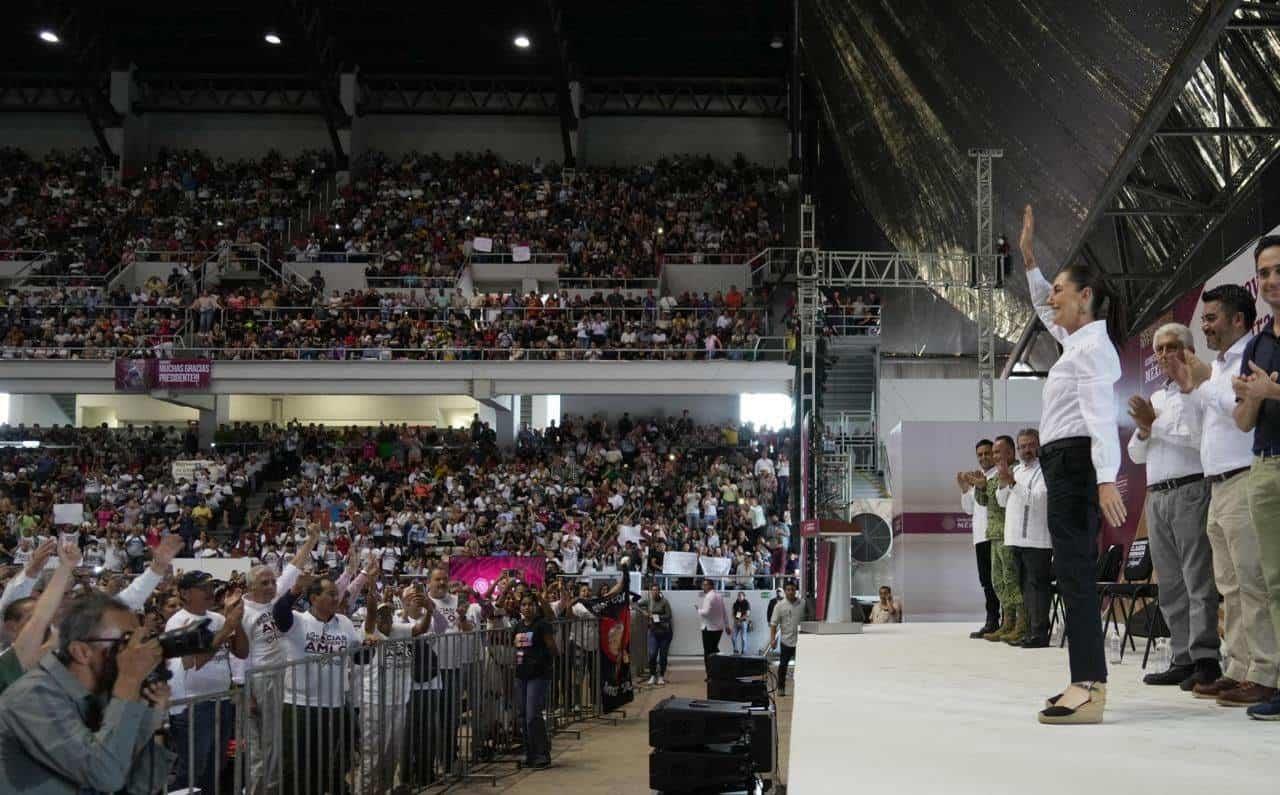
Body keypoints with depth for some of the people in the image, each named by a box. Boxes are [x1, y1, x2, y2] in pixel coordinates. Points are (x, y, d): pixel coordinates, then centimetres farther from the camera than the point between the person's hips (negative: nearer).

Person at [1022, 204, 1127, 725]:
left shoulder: (1092, 348, -11)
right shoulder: (1079, 340, 19)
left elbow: (1101, 416, -23)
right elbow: (1045, 310, 40)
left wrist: (1106, 480, -32)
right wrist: (1029, 260, 33)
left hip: (1075, 459, -11)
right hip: (1064, 462, 11)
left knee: (1074, 570, -17)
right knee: (1073, 570, 10)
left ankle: (1090, 688, -22)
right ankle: (1087, 682, 13)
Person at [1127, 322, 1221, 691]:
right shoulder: (1155, 398, 23)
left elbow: (1200, 437, -14)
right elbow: (1136, 454, 22)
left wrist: (1156, 424, -12)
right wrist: (1143, 431, 2)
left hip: (1190, 491, -8)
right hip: (1157, 495, 8)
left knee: (1197, 578, -11)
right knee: (1170, 583, 6)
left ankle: (1205, 660, -13)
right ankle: (1183, 659, 8)